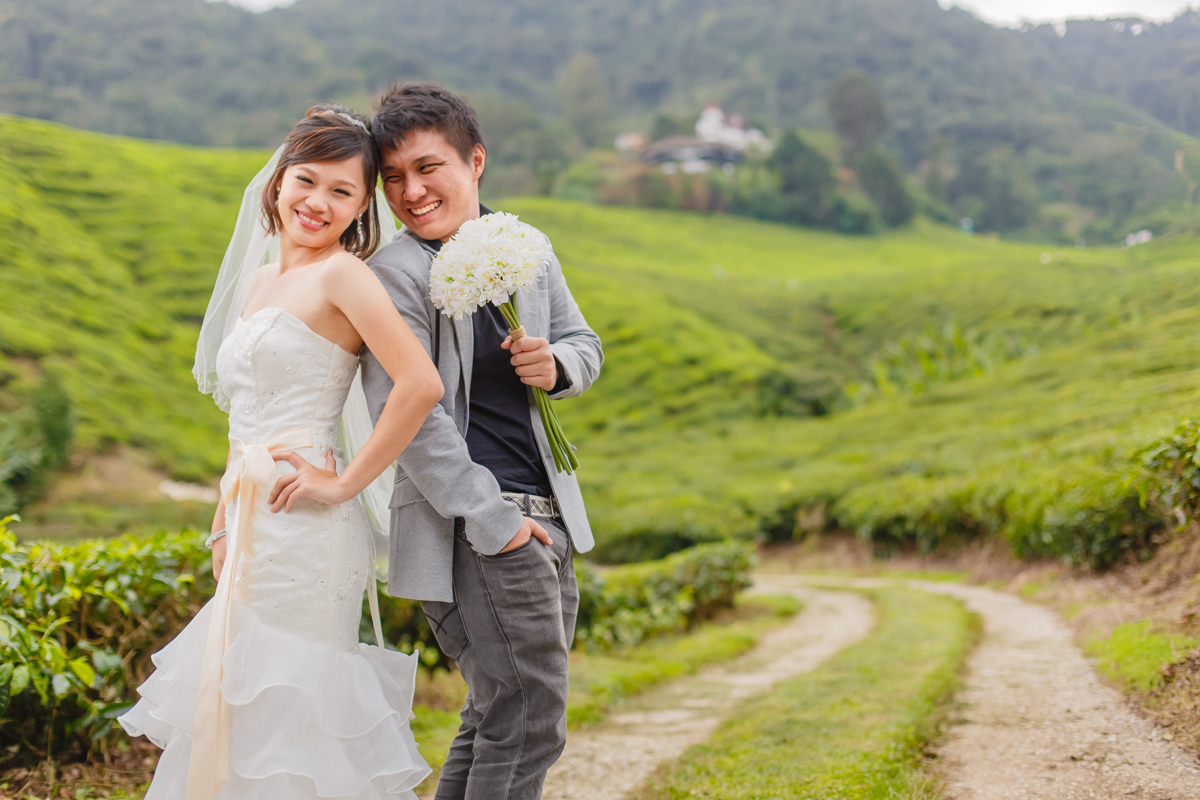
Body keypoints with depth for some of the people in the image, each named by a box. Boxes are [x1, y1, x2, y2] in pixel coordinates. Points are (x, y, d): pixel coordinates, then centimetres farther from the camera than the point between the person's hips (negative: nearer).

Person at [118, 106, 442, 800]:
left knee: (287, 708, -3)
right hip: (255, 532, 8)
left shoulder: (343, 274, -10)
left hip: (306, 531, -8)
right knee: (241, 710, 12)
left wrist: (345, 483, -16)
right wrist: (224, 528, 19)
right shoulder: (259, 282, 15)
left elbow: (422, 385, -23)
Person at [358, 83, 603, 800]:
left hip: (548, 518, 8)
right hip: (474, 525, -8)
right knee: (529, 723, -8)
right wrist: (490, 517, -19)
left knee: (498, 716, 16)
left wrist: (558, 364, -4)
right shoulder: (395, 273, -10)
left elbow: (585, 344, 21)